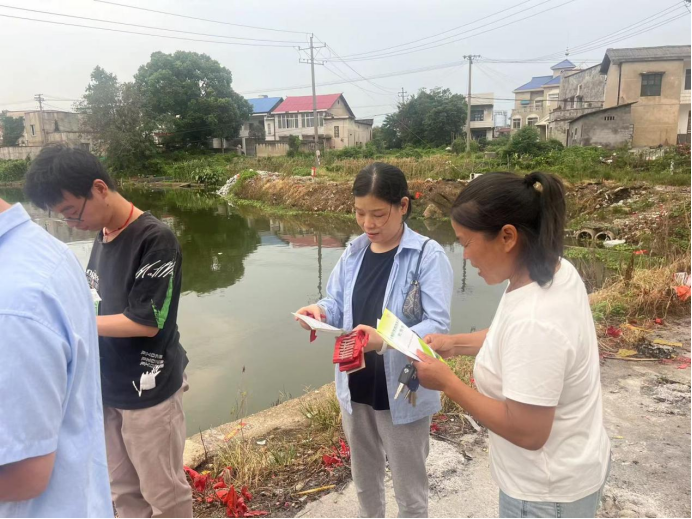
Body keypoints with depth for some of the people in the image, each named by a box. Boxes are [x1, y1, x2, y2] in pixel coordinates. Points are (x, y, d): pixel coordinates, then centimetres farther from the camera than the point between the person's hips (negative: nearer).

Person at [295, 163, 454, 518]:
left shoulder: (428, 255, -17)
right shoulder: (353, 253, 1)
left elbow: (438, 325, -23)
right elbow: (338, 308, 5)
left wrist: (386, 340, -39)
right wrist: (320, 311, -18)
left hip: (403, 393, -5)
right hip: (355, 388, 5)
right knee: (364, 481, 27)